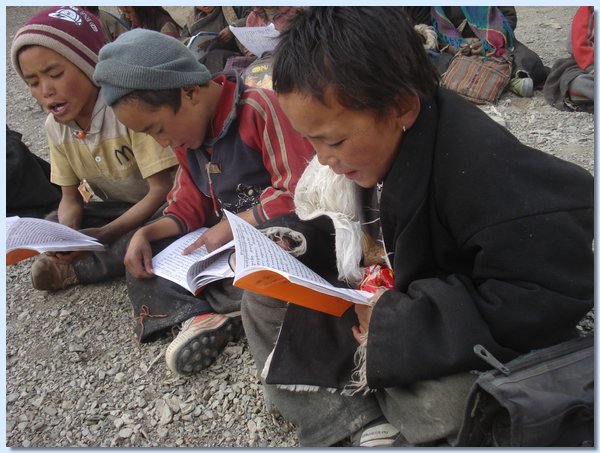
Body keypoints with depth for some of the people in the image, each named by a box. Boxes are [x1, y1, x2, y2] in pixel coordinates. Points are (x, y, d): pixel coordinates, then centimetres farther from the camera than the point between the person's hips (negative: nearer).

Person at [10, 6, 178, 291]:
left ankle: (71, 271, -18)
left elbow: (162, 189, -26)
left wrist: (103, 234, -32)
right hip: (113, 207, 5)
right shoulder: (55, 125, -6)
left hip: (159, 207, -5)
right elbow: (70, 198, 0)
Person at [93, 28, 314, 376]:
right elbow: (191, 206, 10)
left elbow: (299, 191, -25)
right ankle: (206, 317, -18)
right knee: (143, 261, 2)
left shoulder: (260, 108, -20)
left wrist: (232, 225, -20)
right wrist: (148, 233, -7)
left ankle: (209, 308, -6)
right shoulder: (187, 134, 6)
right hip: (224, 240, 8)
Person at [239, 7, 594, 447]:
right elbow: (338, 228, 11)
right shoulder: (364, 144, -7)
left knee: (444, 407, -38)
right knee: (264, 296, -1)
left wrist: (401, 326, -29)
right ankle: (359, 423, -12)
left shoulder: (479, 164, -30)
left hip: (452, 350, -7)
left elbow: (550, 299, -32)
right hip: (376, 310, 7)